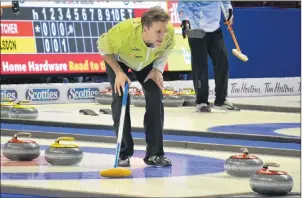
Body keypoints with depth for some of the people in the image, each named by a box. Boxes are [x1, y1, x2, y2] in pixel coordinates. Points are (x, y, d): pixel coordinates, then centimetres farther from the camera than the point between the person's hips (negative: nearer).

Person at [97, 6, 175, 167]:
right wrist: (119, 72, -27)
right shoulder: (124, 31, -44)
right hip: (118, 59, -3)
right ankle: (124, 153, -6)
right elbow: (103, 47, -22)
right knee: (120, 98, -17)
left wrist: (158, 69, -20)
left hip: (147, 62, 3)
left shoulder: (169, 32, -34)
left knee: (155, 98, -9)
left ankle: (154, 153, -1)